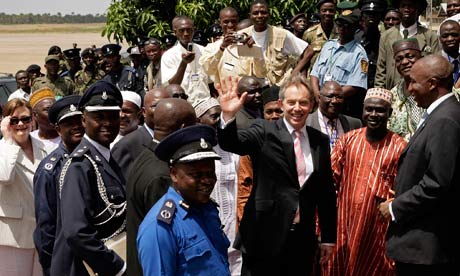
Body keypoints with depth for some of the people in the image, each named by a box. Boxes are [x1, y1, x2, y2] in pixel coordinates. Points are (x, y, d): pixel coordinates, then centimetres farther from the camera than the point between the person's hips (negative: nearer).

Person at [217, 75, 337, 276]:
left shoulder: (320, 141, 8)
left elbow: (326, 192, 11)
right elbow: (231, 144, -19)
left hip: (303, 239, 4)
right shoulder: (265, 132, -3)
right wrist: (228, 116, -39)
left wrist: (329, 237, 12)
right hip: (265, 236, -3)